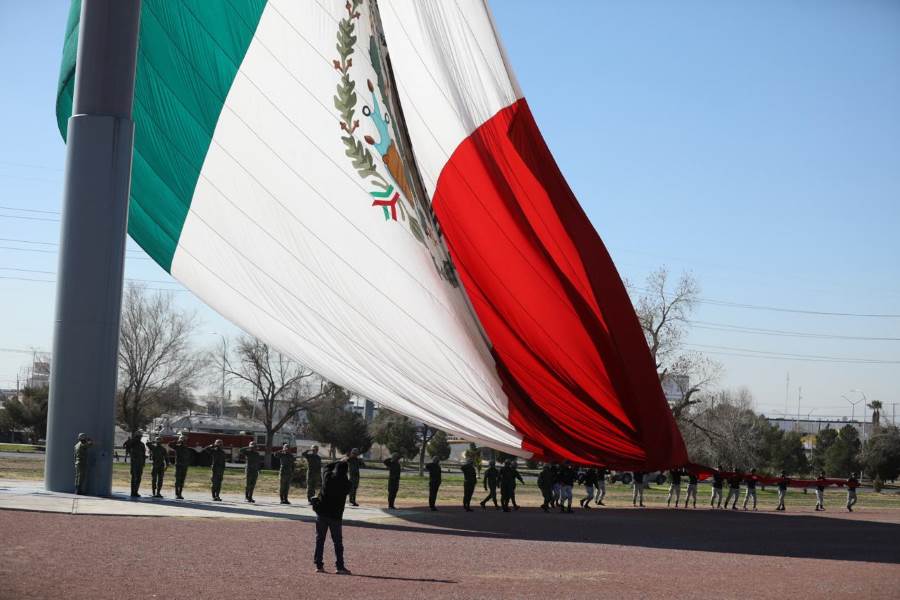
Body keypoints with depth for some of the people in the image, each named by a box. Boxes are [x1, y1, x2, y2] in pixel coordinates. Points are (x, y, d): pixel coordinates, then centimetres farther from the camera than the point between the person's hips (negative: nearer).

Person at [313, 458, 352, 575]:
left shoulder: (328, 477, -7)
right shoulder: (346, 483, -13)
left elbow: (328, 467, 14)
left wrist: (341, 462, 22)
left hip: (322, 513, 2)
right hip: (336, 515, -2)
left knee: (320, 540, 10)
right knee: (338, 542, 5)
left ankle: (319, 565, 7)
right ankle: (339, 566, 1)